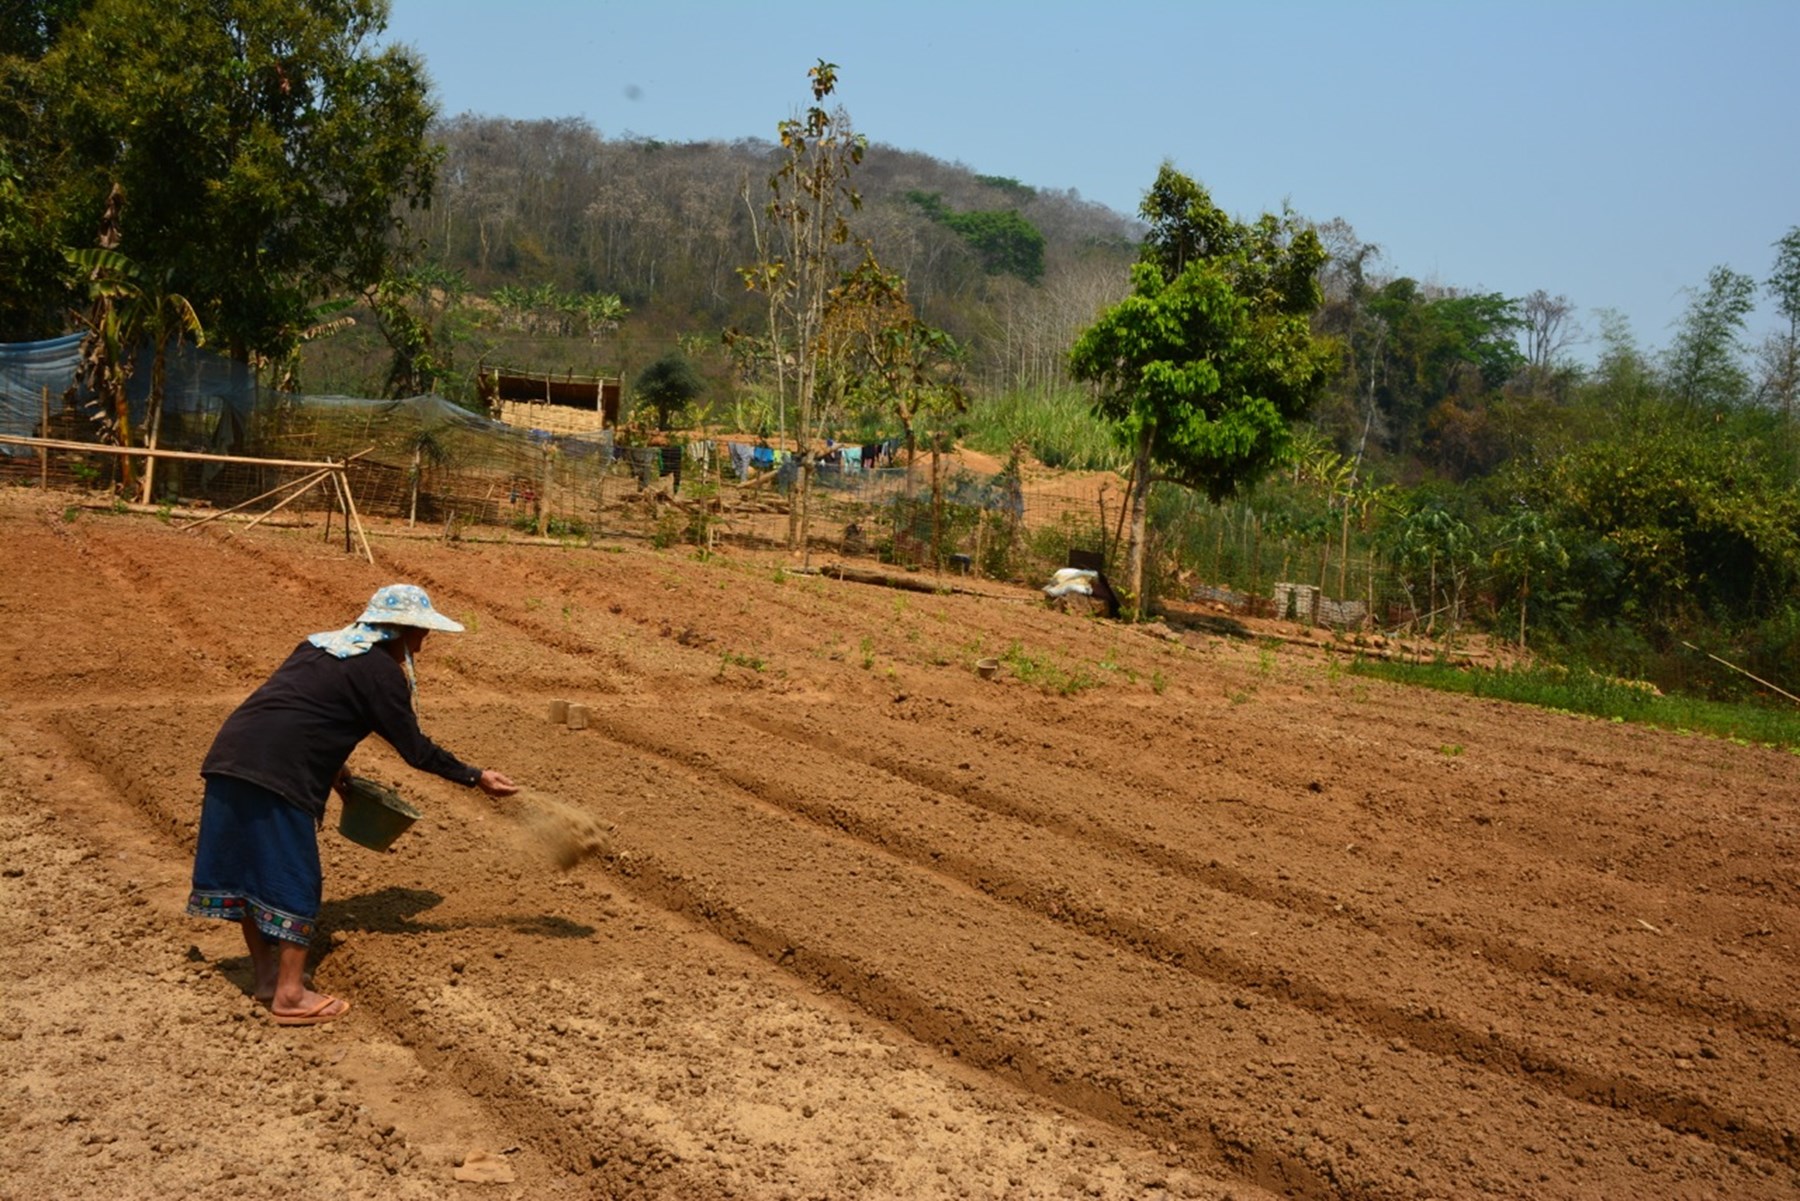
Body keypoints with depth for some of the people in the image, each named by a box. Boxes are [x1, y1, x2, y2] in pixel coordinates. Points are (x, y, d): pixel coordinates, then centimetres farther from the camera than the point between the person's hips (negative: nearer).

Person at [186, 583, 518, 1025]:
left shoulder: (322, 644, 23)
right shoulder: (381, 671, -2)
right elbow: (415, 749, 1)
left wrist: (332, 767, 32)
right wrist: (476, 778, 10)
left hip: (230, 755, 9)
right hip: (278, 775, -9)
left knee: (248, 868, 16)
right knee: (293, 879, 2)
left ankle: (267, 975, 30)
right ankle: (290, 995, 8)